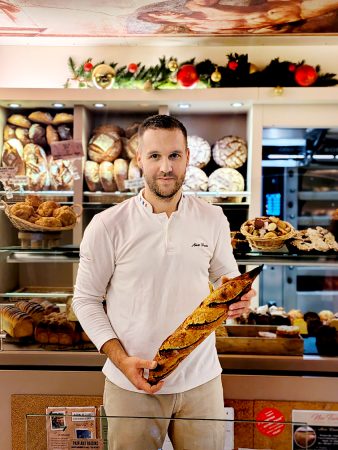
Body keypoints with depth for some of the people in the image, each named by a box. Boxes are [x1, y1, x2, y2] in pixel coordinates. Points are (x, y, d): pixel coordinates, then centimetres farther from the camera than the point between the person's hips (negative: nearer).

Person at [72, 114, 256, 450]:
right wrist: (121, 359, -13)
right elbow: (86, 299, -3)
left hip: (201, 380, 2)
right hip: (131, 385, -1)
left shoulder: (212, 218, -1)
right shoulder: (106, 226, -9)